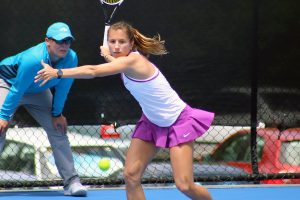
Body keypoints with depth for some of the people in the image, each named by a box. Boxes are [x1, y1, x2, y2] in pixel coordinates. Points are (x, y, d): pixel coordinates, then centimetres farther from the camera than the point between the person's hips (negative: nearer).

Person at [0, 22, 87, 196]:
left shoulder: (71, 59, -25)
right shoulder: (33, 60, -41)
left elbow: (62, 88, -10)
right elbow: (17, 90, -32)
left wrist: (57, 113, -2)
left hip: (37, 91, 5)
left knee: (58, 130, -2)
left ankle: (72, 182, 0)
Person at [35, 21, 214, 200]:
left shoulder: (132, 61, -28)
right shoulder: (125, 59, -3)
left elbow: (93, 71, -39)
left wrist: (57, 72, -37)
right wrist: (108, 55, 15)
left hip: (178, 121, -8)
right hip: (153, 122, 8)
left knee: (184, 185, -14)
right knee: (131, 175, -6)